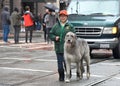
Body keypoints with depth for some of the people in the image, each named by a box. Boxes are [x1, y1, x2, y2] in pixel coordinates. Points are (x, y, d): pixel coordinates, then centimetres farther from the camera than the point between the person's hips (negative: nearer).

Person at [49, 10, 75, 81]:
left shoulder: (70, 26, 2)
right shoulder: (56, 26, 9)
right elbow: (51, 34, 12)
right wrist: (55, 37, -6)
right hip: (58, 48, 2)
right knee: (60, 63, 4)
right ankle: (61, 76, 16)